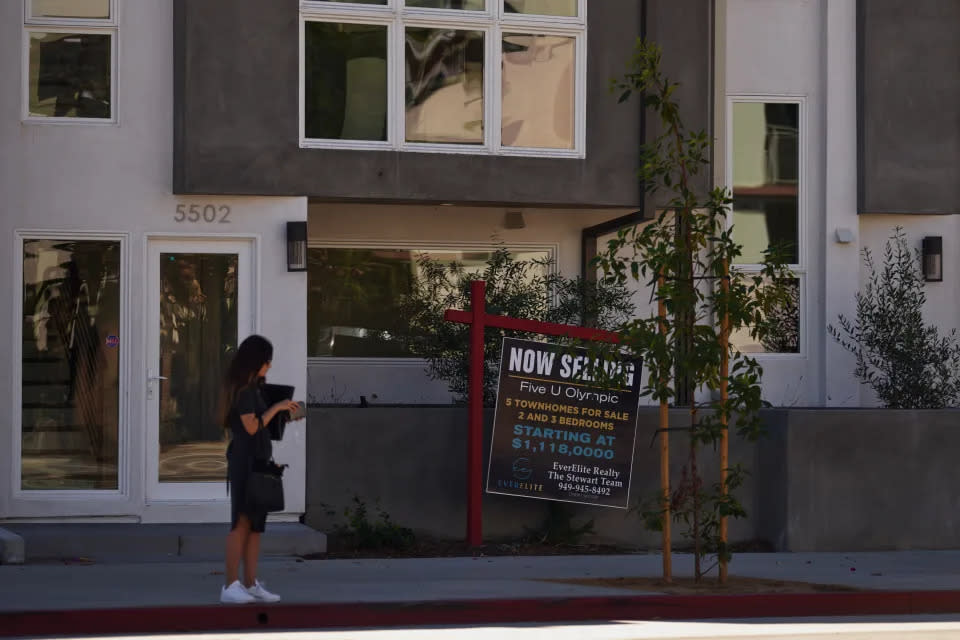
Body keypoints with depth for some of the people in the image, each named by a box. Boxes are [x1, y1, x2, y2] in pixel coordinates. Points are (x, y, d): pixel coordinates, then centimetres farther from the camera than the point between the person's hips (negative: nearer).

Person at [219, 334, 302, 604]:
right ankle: (231, 585, -7)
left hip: (257, 460, 9)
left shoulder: (252, 388, 15)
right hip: (245, 460, -9)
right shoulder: (243, 389, -13)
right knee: (242, 523, -8)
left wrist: (285, 416, 11)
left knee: (255, 525, 8)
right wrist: (276, 408, -9)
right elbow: (252, 426, -17)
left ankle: (250, 584, 9)